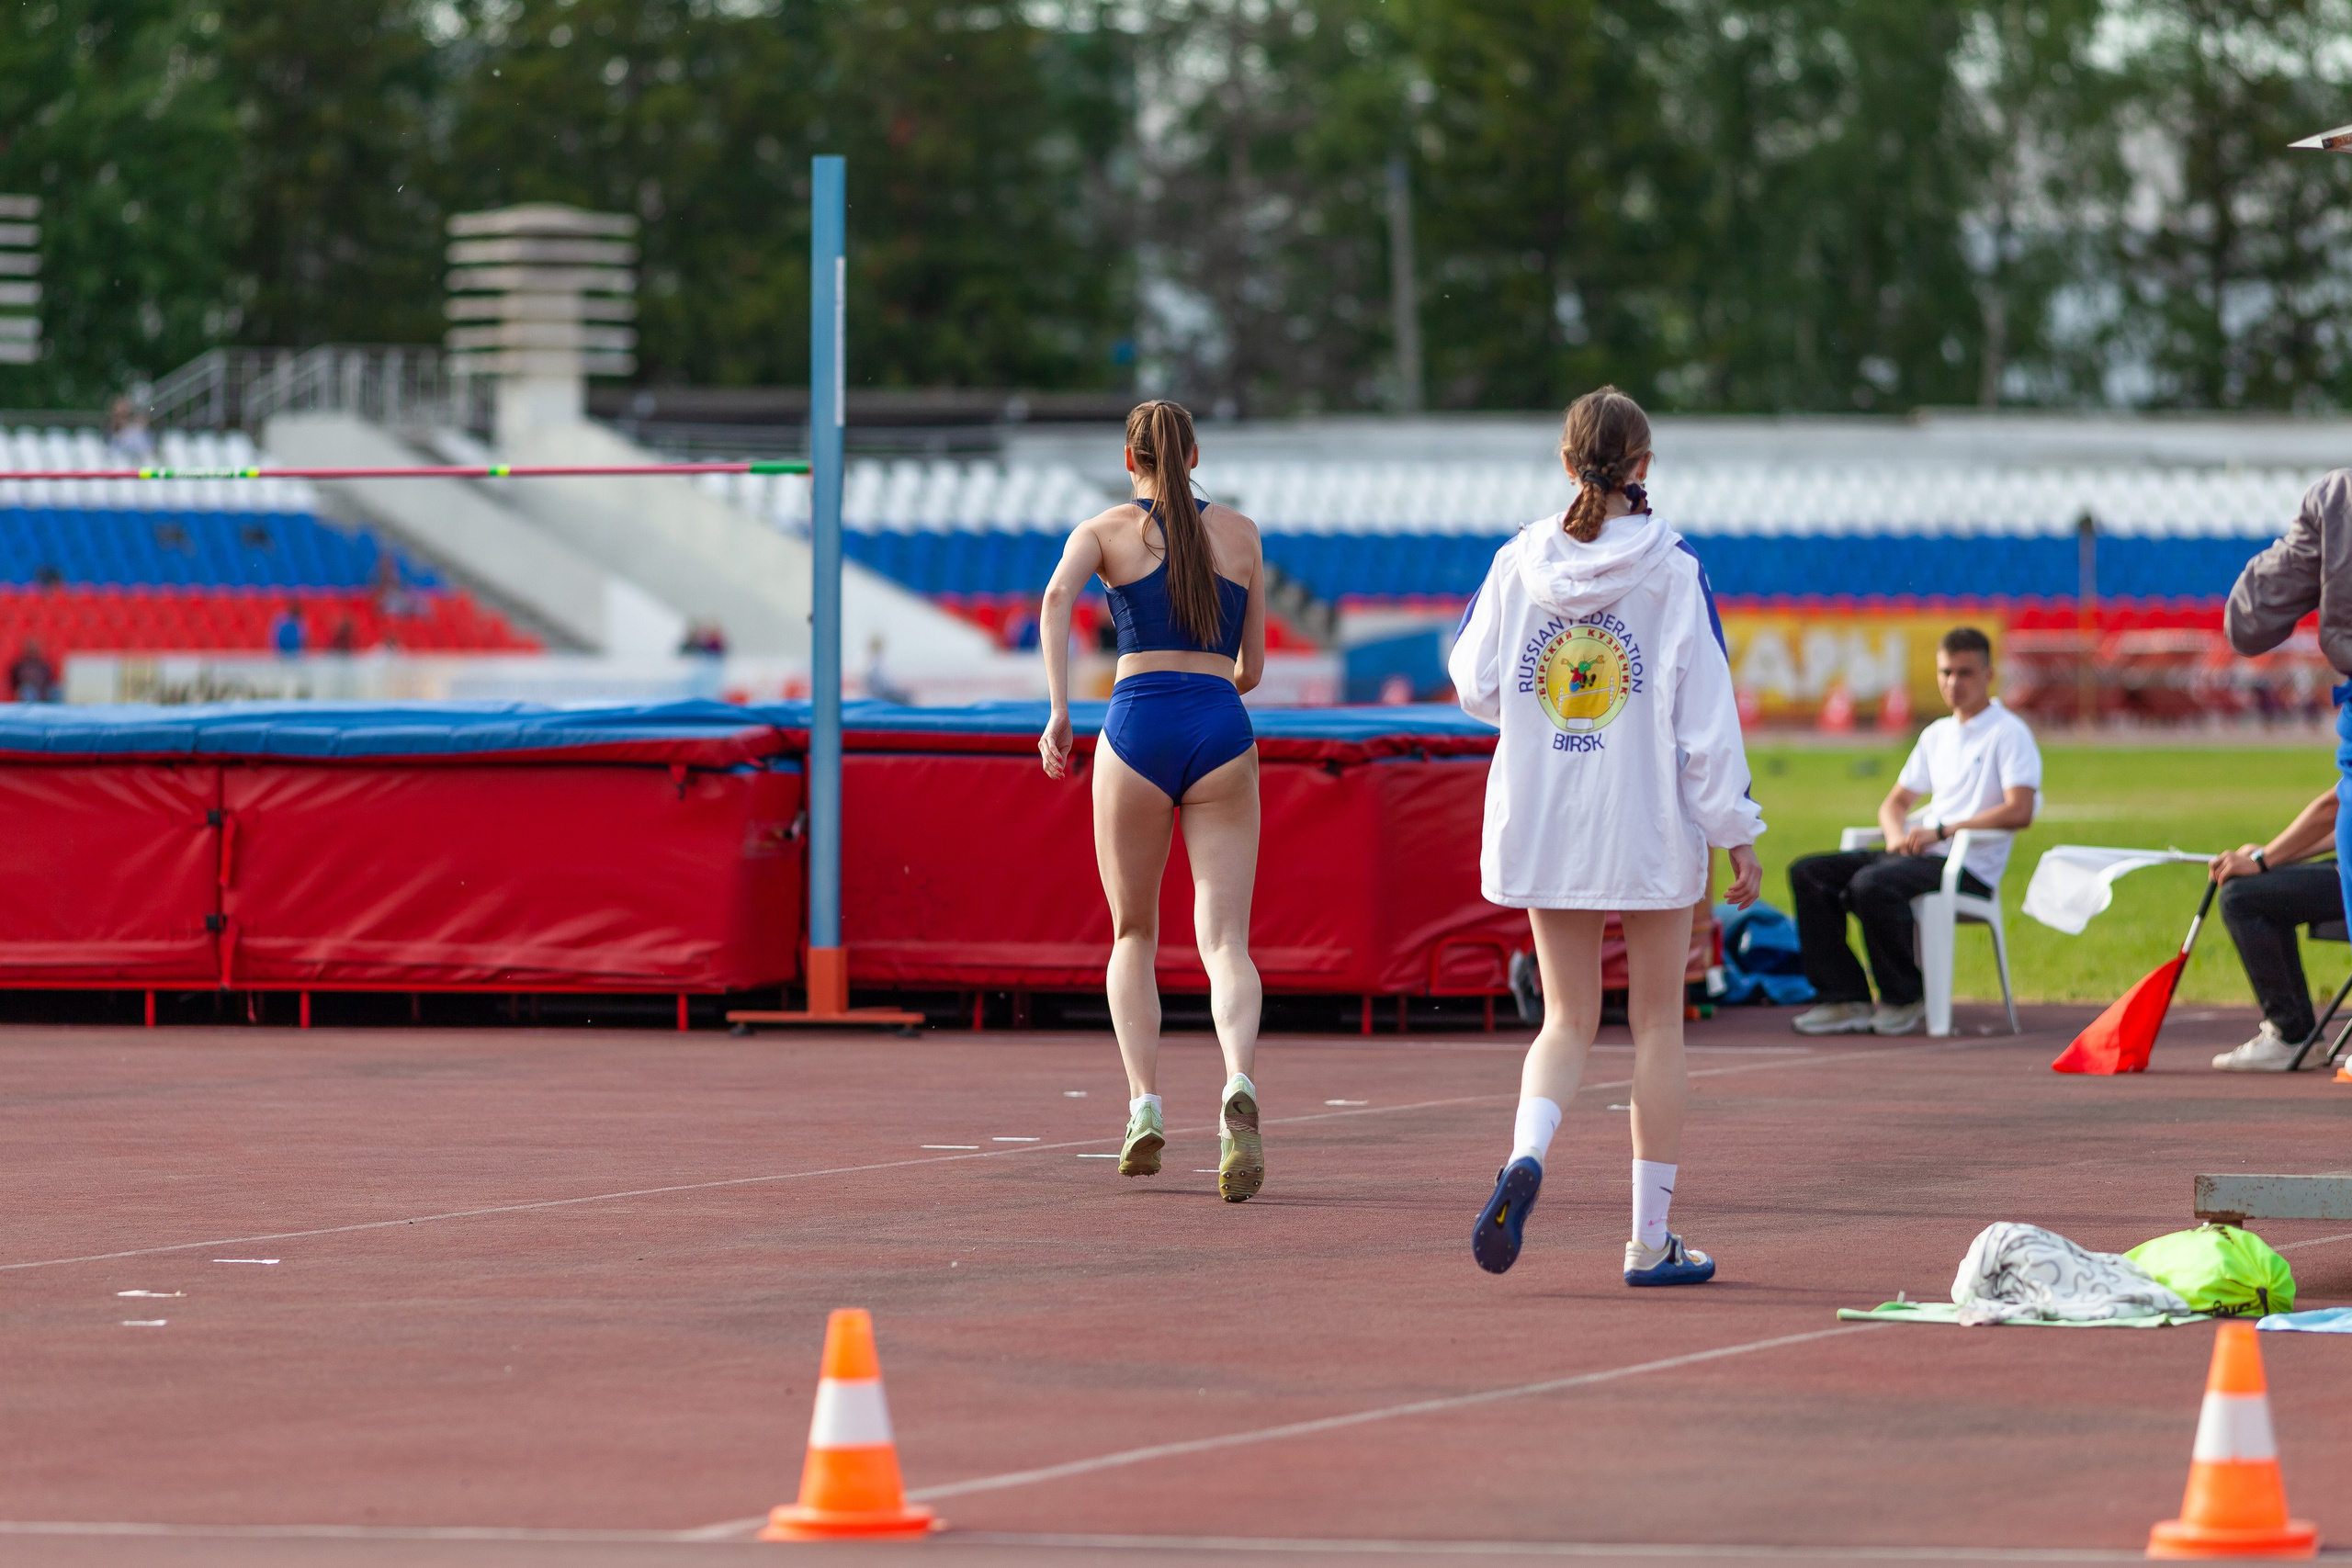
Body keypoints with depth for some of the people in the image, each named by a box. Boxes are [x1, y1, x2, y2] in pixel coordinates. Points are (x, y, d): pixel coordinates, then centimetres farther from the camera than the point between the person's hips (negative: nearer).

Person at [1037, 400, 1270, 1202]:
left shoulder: (1105, 530, 9)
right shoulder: (1241, 533, 15)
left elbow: (1058, 595, -13)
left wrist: (1059, 713, -16)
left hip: (1138, 726, -1)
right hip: (1223, 731, 1)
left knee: (1134, 935, 17)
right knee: (1225, 940, -5)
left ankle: (1145, 1105, 3)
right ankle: (1239, 1084, -32)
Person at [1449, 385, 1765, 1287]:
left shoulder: (1520, 564, -3)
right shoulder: (1672, 574, -10)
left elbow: (1475, 685, 5)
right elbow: (1707, 714, -10)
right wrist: (1738, 835, -4)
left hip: (1542, 829, 3)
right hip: (1652, 831, -3)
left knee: (1568, 1019, 13)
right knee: (1657, 1025, 9)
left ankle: (1526, 1154, -17)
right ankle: (1650, 1239, 10)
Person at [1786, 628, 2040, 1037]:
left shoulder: (2008, 733, -2)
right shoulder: (1937, 735, 22)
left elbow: (2019, 811, -15)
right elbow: (1896, 801, 26)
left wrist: (1941, 831, -18)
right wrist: (1897, 834, 0)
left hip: (1970, 868, -8)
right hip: (1919, 855, 8)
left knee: (1871, 884, -34)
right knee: (1809, 873, -6)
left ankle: (1904, 998, -14)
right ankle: (1845, 999, -11)